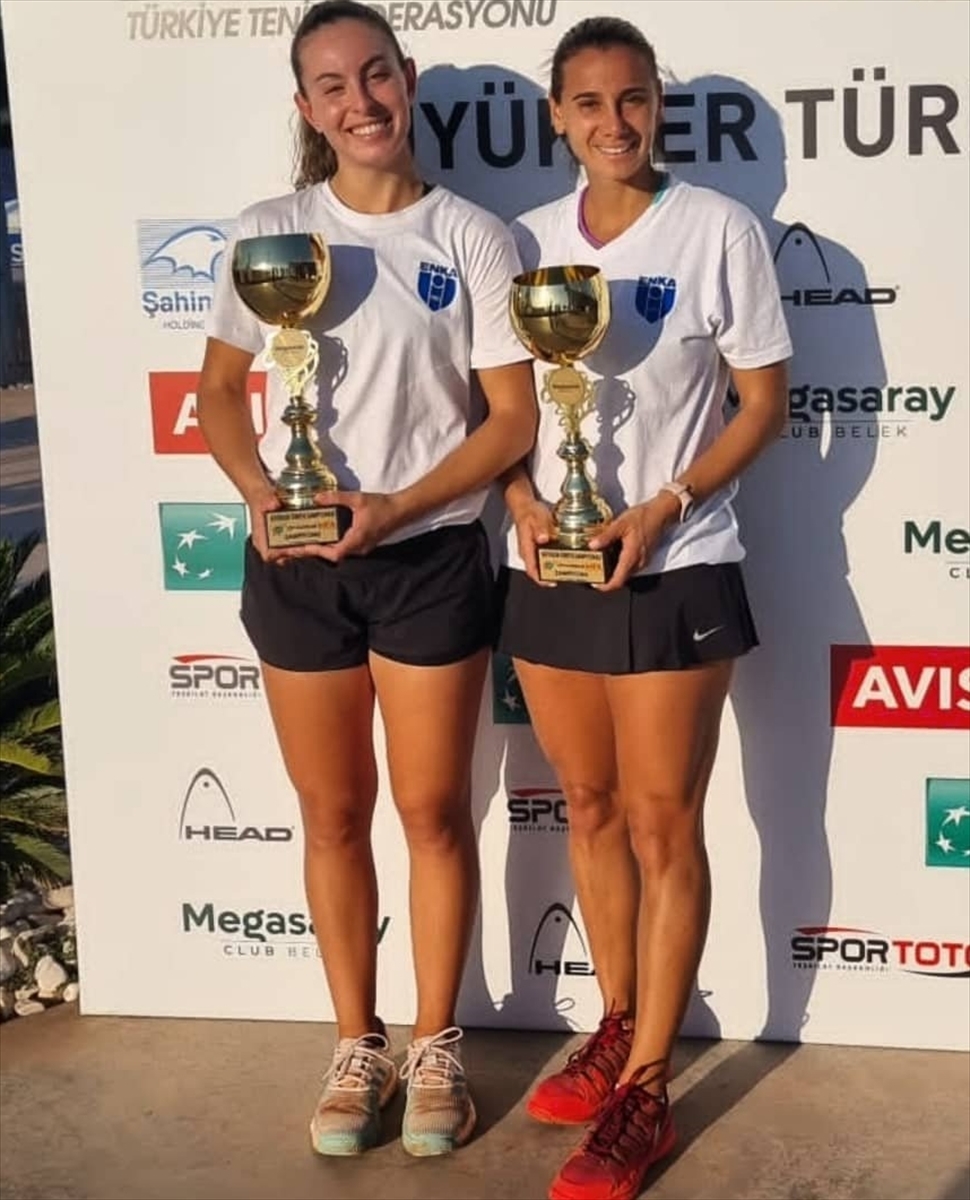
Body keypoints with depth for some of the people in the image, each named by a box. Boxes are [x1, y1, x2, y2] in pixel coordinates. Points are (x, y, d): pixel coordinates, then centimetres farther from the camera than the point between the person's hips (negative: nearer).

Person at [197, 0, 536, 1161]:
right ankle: (357, 1045, 29)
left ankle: (435, 1044, 26)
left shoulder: (472, 236, -3)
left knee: (433, 809, 7)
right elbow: (219, 388, 7)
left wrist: (396, 507, -16)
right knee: (332, 815, 11)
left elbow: (515, 416, -5)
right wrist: (260, 495, -12)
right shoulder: (268, 231, 2)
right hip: (295, 566, 2)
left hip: (429, 562, -1)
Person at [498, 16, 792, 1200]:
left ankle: (646, 1095, 12)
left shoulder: (718, 229, -6)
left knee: (662, 824, 2)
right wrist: (523, 500, -9)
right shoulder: (526, 240, 6)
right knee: (589, 805, 15)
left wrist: (661, 510, -16)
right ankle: (619, 1025, 33)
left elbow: (764, 401, -4)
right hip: (545, 568, 5)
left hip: (674, 569, -4)